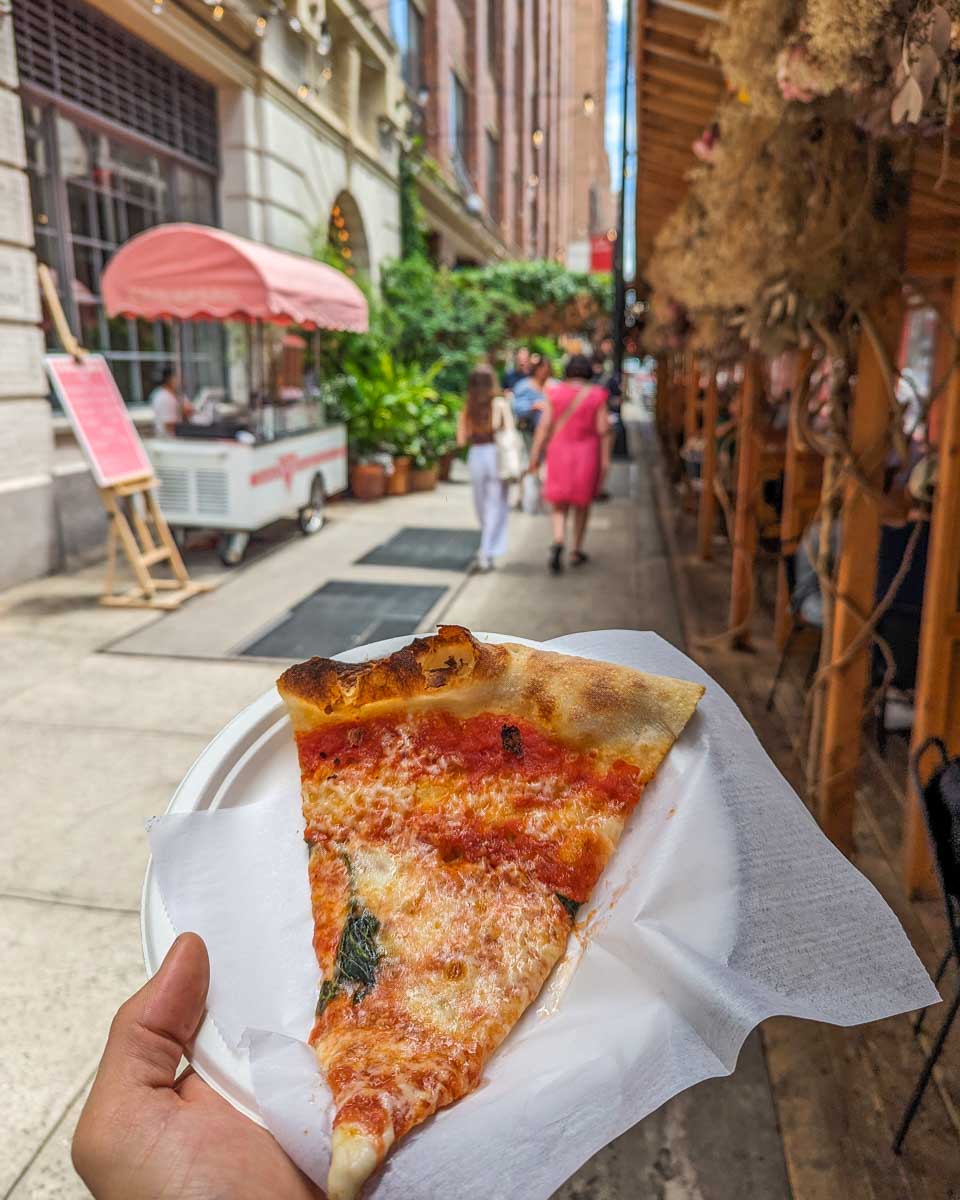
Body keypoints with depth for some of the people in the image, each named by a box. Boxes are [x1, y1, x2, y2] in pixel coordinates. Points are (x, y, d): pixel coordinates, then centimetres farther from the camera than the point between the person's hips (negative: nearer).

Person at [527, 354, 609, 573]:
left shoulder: (556, 393, -2)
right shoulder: (597, 395, -5)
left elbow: (544, 425, -4)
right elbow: (602, 429, -9)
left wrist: (535, 453, -1)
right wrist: (606, 420, 11)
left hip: (560, 450, 0)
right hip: (587, 452, 0)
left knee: (560, 504, 8)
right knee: (582, 502, 16)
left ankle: (558, 542, -18)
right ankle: (577, 551, 21)